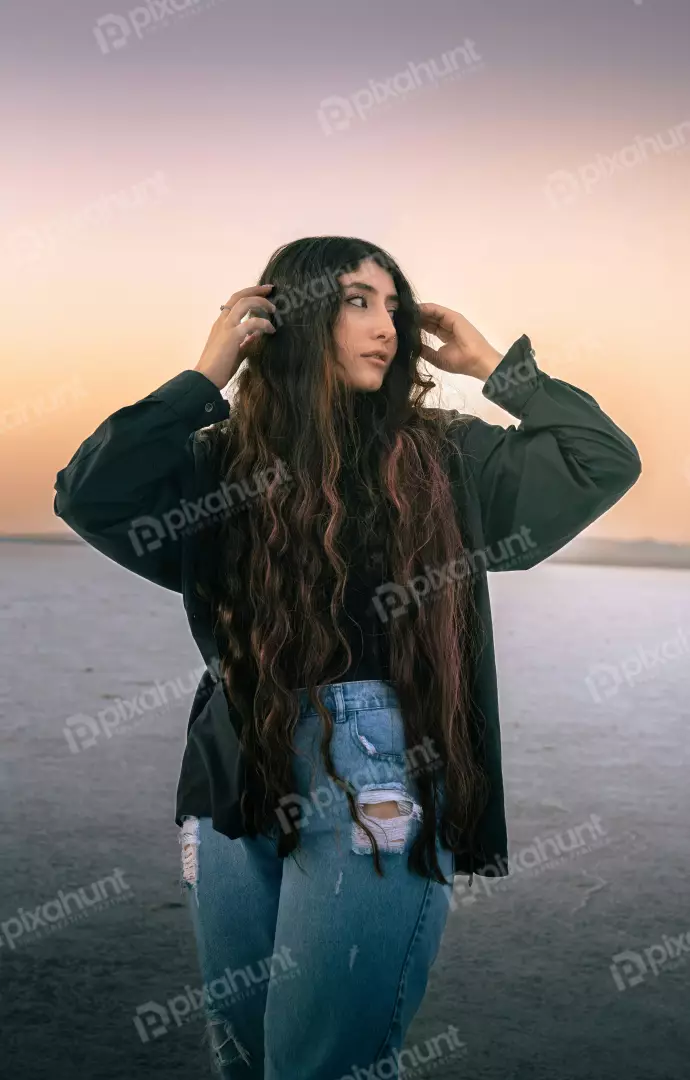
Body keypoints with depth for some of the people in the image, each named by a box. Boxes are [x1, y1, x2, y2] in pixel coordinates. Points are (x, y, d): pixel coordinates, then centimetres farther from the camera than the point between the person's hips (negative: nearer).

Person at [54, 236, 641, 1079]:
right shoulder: (226, 462, 6)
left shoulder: (443, 457, 6)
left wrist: (490, 363, 4)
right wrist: (206, 374, -4)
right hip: (236, 788, 3)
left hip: (378, 792, -2)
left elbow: (604, 462, 2)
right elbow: (87, 496, -8)